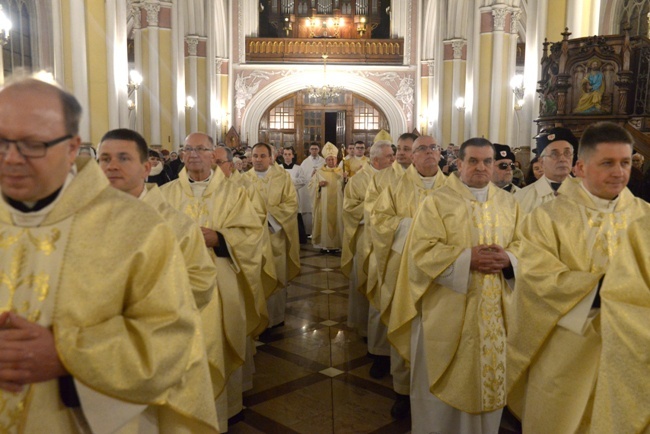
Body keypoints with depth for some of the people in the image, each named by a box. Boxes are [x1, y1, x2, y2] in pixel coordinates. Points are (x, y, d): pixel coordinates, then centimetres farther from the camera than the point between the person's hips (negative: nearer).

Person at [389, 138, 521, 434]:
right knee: (444, 384, 7)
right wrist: (467, 258, -22)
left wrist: (507, 258, -14)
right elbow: (422, 252, -13)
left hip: (494, 311, 4)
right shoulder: (437, 202, -5)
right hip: (448, 313, -4)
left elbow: (524, 245, 8)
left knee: (488, 380, 15)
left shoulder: (508, 203, 9)